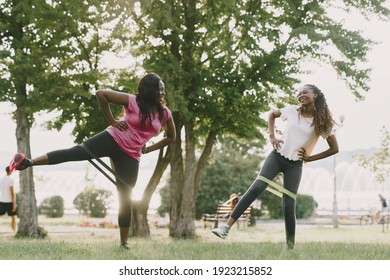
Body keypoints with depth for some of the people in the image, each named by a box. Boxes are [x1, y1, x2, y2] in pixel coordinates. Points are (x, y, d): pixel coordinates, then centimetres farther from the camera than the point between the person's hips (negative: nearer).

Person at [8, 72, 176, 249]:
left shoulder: (164, 113, 0)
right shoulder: (132, 101, -10)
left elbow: (171, 137, 16)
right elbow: (101, 94, -11)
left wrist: (148, 149, 7)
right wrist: (112, 121, -10)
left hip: (130, 156, 3)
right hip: (113, 139, -3)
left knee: (125, 197, 3)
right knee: (76, 152, -17)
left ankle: (124, 243, 8)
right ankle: (28, 162, -19)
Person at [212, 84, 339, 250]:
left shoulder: (323, 122, -3)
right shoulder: (292, 111, 3)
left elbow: (334, 149, 2)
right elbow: (272, 114, 23)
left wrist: (309, 158, 0)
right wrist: (272, 136, 8)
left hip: (295, 165, -1)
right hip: (277, 156, 1)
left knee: (288, 206, -8)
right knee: (256, 188, -19)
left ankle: (290, 246, 6)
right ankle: (227, 227, -23)